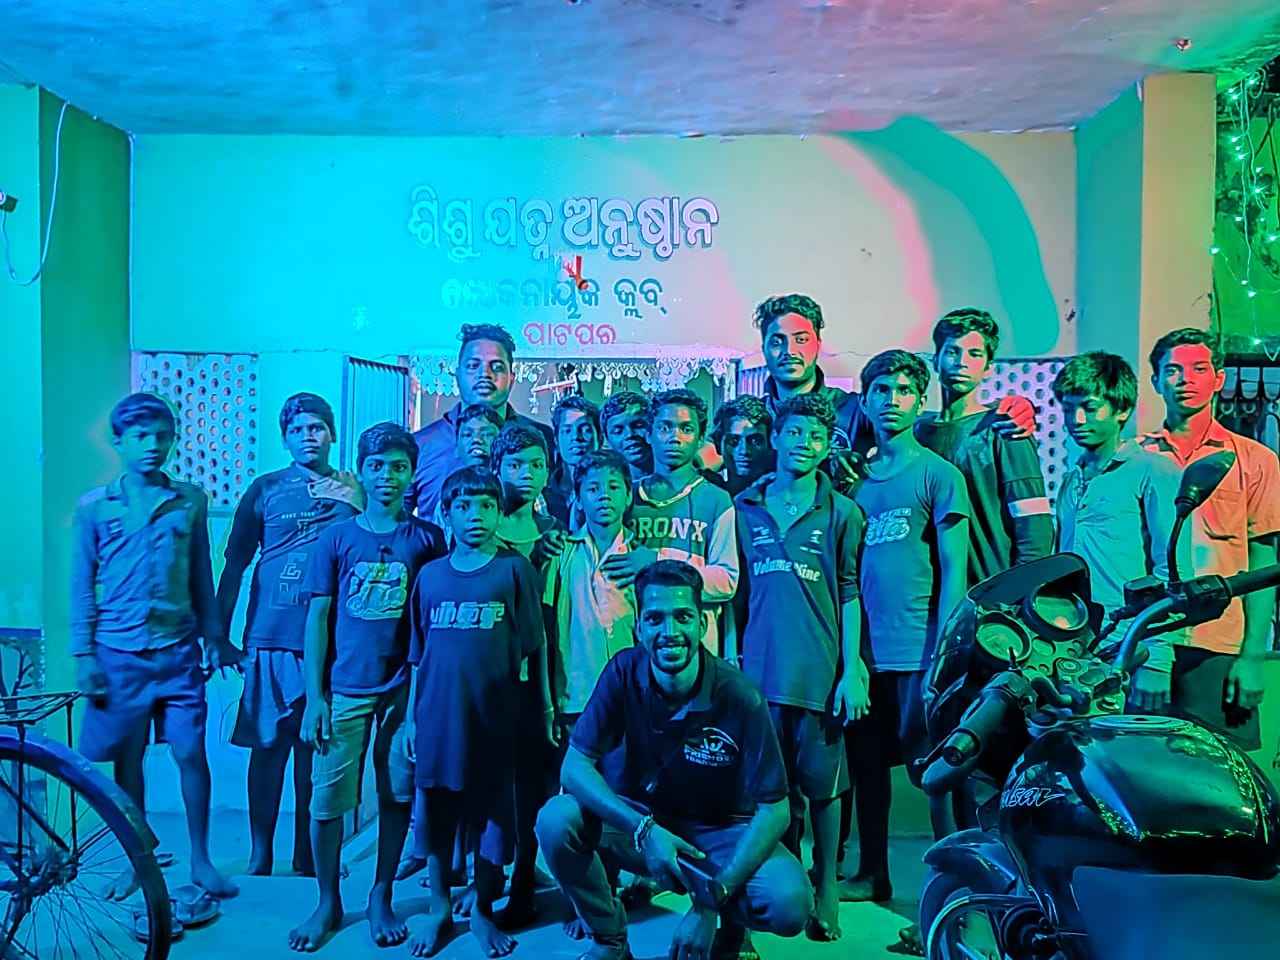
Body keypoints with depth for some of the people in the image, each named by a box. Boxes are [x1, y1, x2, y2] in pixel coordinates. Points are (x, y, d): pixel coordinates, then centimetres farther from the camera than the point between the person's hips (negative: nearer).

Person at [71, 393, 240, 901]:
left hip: (177, 649, 0)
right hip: (118, 652, 0)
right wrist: (83, 655, -2)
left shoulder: (191, 501, 3)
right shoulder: (94, 506, 1)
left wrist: (214, 636, 7)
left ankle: (200, 859, 15)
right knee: (127, 758, 10)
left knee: (191, 753, 1)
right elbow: (82, 585, 3)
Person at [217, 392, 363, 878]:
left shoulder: (354, 491, 8)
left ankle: (307, 853, 20)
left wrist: (358, 506, -13)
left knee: (314, 748, 7)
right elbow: (234, 565, 9)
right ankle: (259, 852, 17)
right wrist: (220, 633, 6)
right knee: (268, 746, 4)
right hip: (270, 638, 0)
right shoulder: (264, 489, 7)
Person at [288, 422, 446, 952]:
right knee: (326, 798, 3)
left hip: (404, 690, 0)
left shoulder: (428, 539, 0)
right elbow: (318, 618, 3)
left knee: (397, 795, 8)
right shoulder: (336, 536, 2)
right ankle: (328, 903, 24)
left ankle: (381, 898, 27)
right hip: (344, 690, 0)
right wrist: (314, 696, -3)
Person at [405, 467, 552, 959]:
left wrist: (545, 708, -2)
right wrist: (411, 717, 7)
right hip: (439, 715, 2)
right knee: (436, 814, 11)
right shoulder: (430, 574, 5)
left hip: (494, 715, -2)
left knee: (490, 815, 9)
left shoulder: (515, 568, -2)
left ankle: (483, 909, 28)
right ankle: (438, 910, 30)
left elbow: (534, 648, -1)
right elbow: (418, 655, 9)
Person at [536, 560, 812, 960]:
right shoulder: (623, 673, -17)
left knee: (790, 903, -29)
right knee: (555, 819, -26)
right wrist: (644, 831, -31)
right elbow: (575, 766, -17)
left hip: (718, 831, -1)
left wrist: (712, 900, -27)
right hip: (636, 819, 2)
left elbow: (774, 809, -18)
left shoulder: (739, 697, -22)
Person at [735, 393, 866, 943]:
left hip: (819, 672, -2)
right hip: (759, 670, 2)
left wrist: (850, 671, -5)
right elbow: (735, 590, 11)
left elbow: (849, 596, 1)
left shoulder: (840, 512, 3)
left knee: (823, 784, 7)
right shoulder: (745, 508, 8)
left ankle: (825, 890, 24)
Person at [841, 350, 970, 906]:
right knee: (866, 763, 13)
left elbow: (954, 569, -6)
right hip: (865, 650, 5)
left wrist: (942, 656, -13)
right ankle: (872, 874, 29)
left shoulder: (937, 474, -2)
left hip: (918, 651, -5)